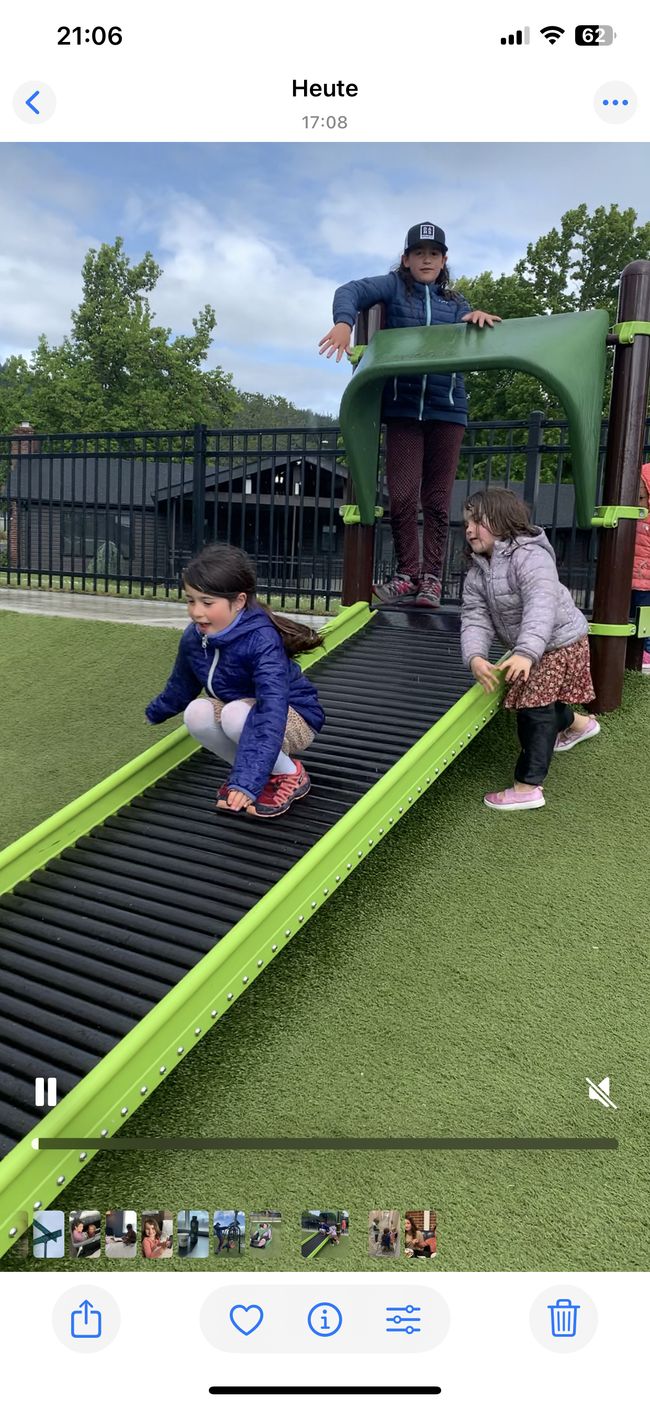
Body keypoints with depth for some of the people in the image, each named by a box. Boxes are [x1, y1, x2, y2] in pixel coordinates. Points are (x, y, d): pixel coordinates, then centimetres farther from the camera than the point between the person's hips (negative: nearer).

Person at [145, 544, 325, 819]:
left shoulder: (262, 641, -32)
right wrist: (156, 712, 32)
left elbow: (271, 714, -43)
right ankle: (246, 766, 0)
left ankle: (289, 774, -10)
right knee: (196, 714, -22)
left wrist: (248, 781, -52)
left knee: (236, 714, -35)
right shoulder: (194, 637, -11)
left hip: (294, 719, -6)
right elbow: (182, 682, 13)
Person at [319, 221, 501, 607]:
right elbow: (351, 291, -7)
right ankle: (407, 575, 4)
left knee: (437, 499, 1)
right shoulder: (394, 286, 10)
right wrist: (344, 322, -29)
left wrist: (482, 318, -13)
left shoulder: (455, 303, 18)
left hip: (447, 409, 2)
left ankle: (432, 578, 6)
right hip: (403, 407, -2)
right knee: (402, 496, -7)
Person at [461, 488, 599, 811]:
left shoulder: (530, 557, -28)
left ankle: (528, 787, -7)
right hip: (530, 649, 9)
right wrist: (475, 656, -33)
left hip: (560, 642, -9)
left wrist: (526, 653, -54)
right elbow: (475, 618, -13)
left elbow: (541, 609, -41)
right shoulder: (477, 573, -3)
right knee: (541, 699, 25)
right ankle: (577, 724, 57)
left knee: (534, 708, -12)